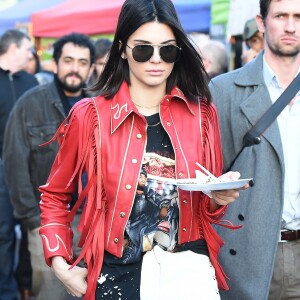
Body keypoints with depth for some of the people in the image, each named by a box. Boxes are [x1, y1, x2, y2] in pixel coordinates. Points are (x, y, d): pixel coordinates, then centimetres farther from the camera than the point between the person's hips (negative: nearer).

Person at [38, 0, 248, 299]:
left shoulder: (201, 114, 2)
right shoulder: (90, 116, -6)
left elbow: (208, 205, 11)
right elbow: (54, 196, 7)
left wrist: (218, 198, -11)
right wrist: (60, 263, -4)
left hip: (190, 271, 2)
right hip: (118, 274, -1)